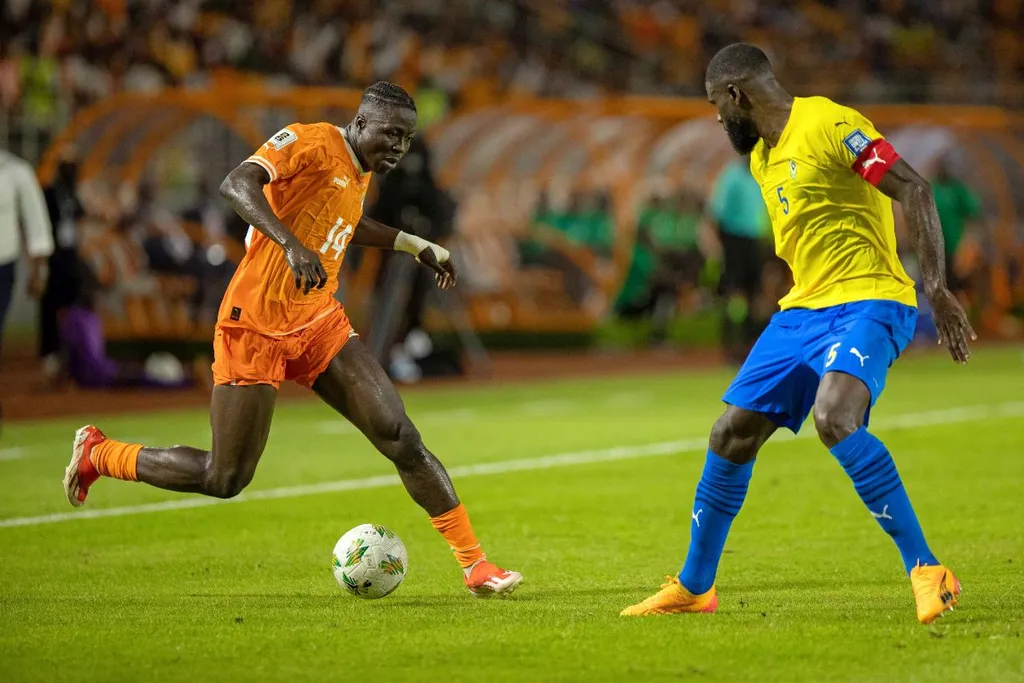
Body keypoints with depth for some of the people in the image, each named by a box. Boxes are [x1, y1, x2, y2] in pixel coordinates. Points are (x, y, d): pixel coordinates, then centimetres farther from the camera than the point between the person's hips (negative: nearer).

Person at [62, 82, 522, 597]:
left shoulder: (360, 173, 13)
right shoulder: (310, 142, -14)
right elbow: (236, 185, -31)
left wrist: (413, 244, 39)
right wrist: (291, 243, -43)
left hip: (318, 323, 7)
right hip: (256, 326, -7)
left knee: (401, 439, -8)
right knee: (225, 479, -2)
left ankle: (474, 565, -5)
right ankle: (97, 454, 20)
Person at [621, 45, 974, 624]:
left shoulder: (829, 124, -11)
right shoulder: (761, 157, 17)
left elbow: (915, 191, -16)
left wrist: (937, 287, -23)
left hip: (867, 301, -9)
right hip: (803, 309, 9)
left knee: (835, 420, -33)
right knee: (731, 435, 7)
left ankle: (926, 571, -27)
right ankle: (694, 587, 24)